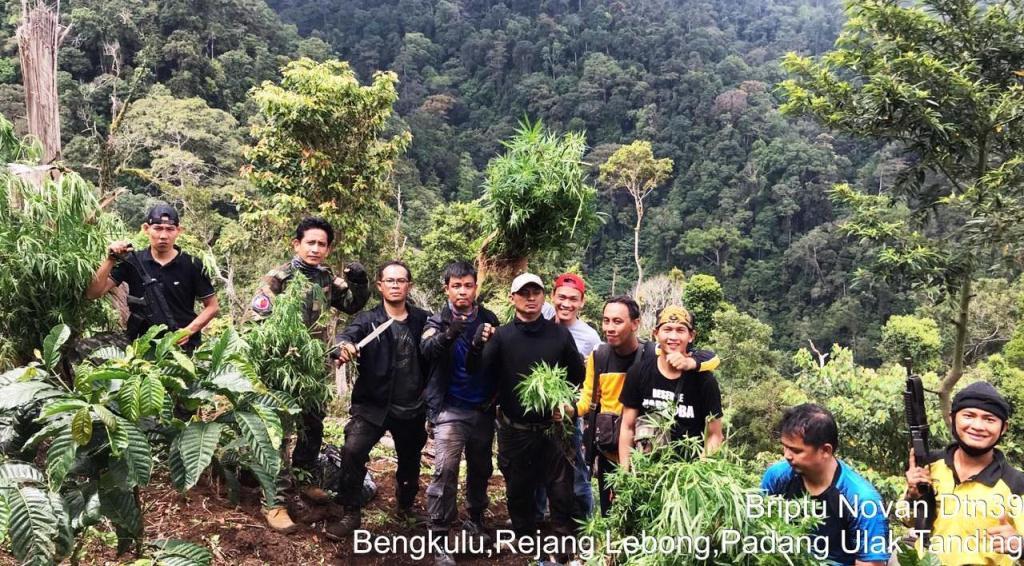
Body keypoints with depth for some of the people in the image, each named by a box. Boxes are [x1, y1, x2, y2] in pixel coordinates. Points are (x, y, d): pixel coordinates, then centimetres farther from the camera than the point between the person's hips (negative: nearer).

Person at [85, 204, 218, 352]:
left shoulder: (192, 265, -2)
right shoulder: (132, 262, 1)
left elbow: (212, 306, 4)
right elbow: (93, 294, -3)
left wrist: (189, 331, -10)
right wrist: (110, 260, -14)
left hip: (183, 346, -1)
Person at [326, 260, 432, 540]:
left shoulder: (423, 320, 0)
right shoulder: (367, 320, -6)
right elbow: (348, 335, -26)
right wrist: (344, 346, -48)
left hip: (412, 408, 2)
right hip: (372, 405, -2)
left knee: (410, 461, 18)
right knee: (352, 451, -21)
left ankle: (406, 507, 46)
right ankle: (351, 514, -3)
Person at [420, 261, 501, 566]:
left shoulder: (489, 319, 4)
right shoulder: (438, 321, -2)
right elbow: (426, 349, -22)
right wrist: (449, 334, -41)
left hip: (484, 409, 3)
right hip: (450, 409, -3)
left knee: (480, 468, 15)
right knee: (445, 470, -12)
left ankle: (475, 519, 35)